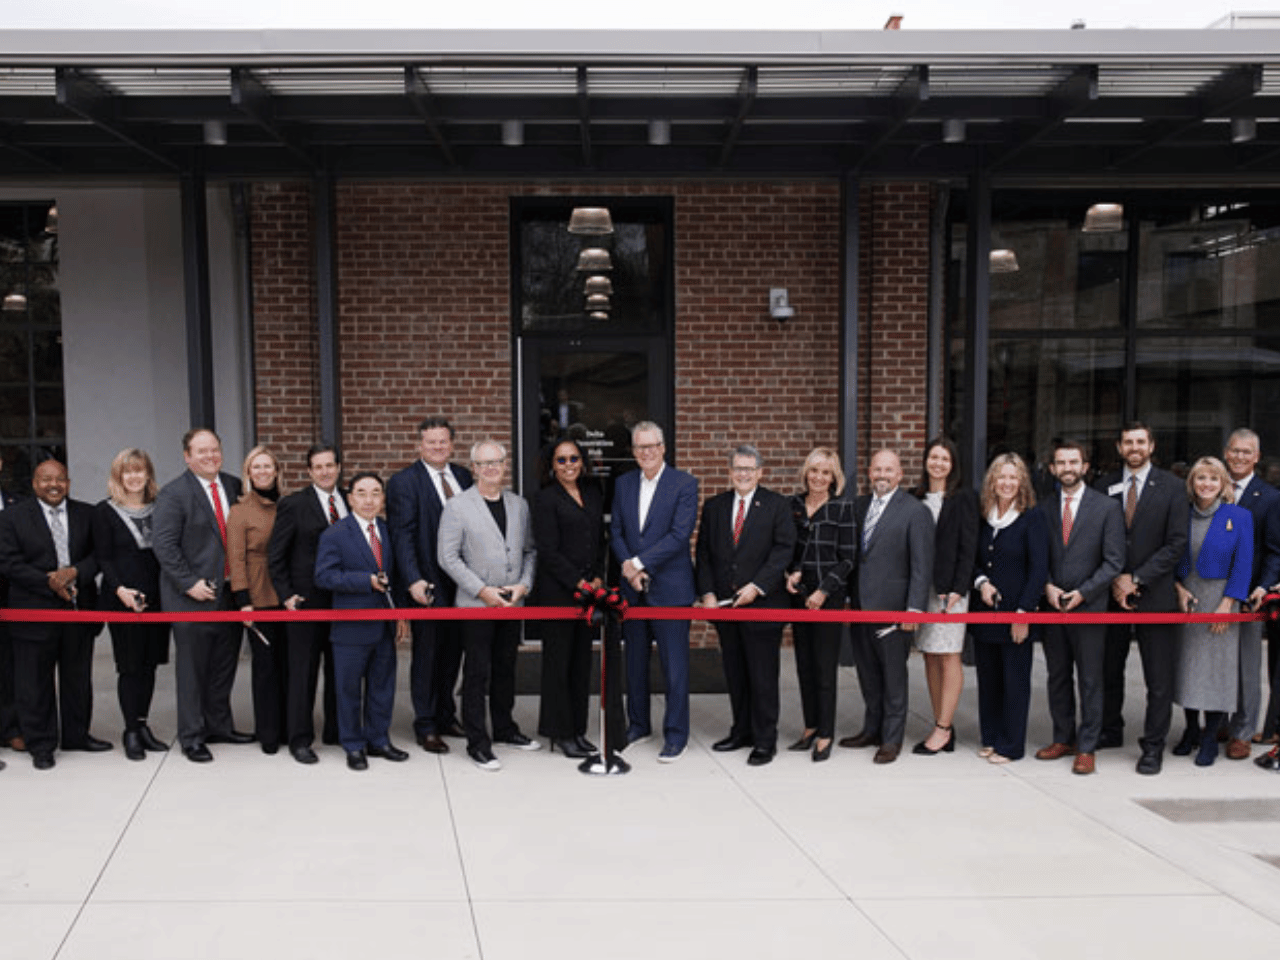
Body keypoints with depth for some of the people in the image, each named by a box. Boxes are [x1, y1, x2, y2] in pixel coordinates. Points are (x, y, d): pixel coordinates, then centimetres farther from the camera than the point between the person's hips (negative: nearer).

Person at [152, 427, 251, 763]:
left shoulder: (233, 486, 8)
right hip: (193, 596, -6)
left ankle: (219, 725, 30)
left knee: (224, 666, 15)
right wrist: (189, 583, -18)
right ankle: (191, 737, 13)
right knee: (192, 670, 3)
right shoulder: (174, 493, -9)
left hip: (229, 593, 6)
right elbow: (163, 544, -13)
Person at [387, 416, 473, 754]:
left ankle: (445, 716, 29)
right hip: (427, 584, -5)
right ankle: (426, 726, 15)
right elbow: (402, 535, -12)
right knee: (426, 654, 4)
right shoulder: (403, 482, -6)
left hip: (461, 581, 5)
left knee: (453, 650, 14)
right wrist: (414, 580, -21)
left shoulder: (463, 476, 10)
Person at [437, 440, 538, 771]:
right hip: (476, 605, -5)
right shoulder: (457, 506, -5)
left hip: (512, 604, 5)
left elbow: (530, 550, 12)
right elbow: (447, 557, -9)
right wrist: (483, 590, -15)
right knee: (477, 674, -1)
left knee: (506, 669, 15)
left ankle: (505, 729, 30)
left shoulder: (519, 505, 10)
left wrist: (524, 584, -5)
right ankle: (478, 743, 6)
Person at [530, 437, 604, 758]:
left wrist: (597, 579, 3)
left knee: (582, 660, 9)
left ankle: (578, 729, 19)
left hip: (589, 590, 6)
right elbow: (548, 551, -11)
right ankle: (560, 733, 9)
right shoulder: (545, 499, -7)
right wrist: (579, 583, -13)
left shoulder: (593, 494, 13)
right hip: (557, 591, -6)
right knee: (558, 661, 0)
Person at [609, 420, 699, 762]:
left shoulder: (684, 483, -7)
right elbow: (615, 531, 8)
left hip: (669, 588, -5)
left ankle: (676, 735, 9)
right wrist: (627, 566, -9)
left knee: (674, 664, -1)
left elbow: (680, 534, -15)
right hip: (632, 587, 5)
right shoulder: (623, 483, 10)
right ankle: (638, 725, 29)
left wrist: (639, 563, -16)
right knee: (635, 660, 15)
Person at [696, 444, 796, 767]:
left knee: (763, 676, 0)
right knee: (735, 674, 11)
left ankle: (765, 740, 9)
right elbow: (704, 552, 11)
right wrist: (707, 592, 0)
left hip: (763, 604, -4)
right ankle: (742, 731, 24)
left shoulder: (777, 505, -1)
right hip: (724, 604, 4)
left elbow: (784, 550, -8)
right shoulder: (714, 506, 11)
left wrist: (757, 586, -15)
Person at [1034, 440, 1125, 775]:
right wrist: (1047, 587, -7)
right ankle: (1063, 739, 24)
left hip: (1089, 606, -3)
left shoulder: (1107, 508, -1)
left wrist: (1082, 593, -12)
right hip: (1052, 607, 3)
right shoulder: (1044, 509, 8)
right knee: (1057, 678, 11)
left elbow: (1113, 561, -4)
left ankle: (1087, 747, 11)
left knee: (1090, 680, 2)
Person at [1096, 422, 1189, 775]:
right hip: (1111, 594, 3)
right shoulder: (1105, 486, 7)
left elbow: (1177, 543, -6)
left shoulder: (1172, 487, -1)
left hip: (1154, 594, -2)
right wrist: (1114, 580, -8)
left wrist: (1136, 579, -12)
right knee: (1108, 669, 11)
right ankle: (1110, 730, 28)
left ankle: (1153, 746, 12)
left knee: (1159, 677, 1)